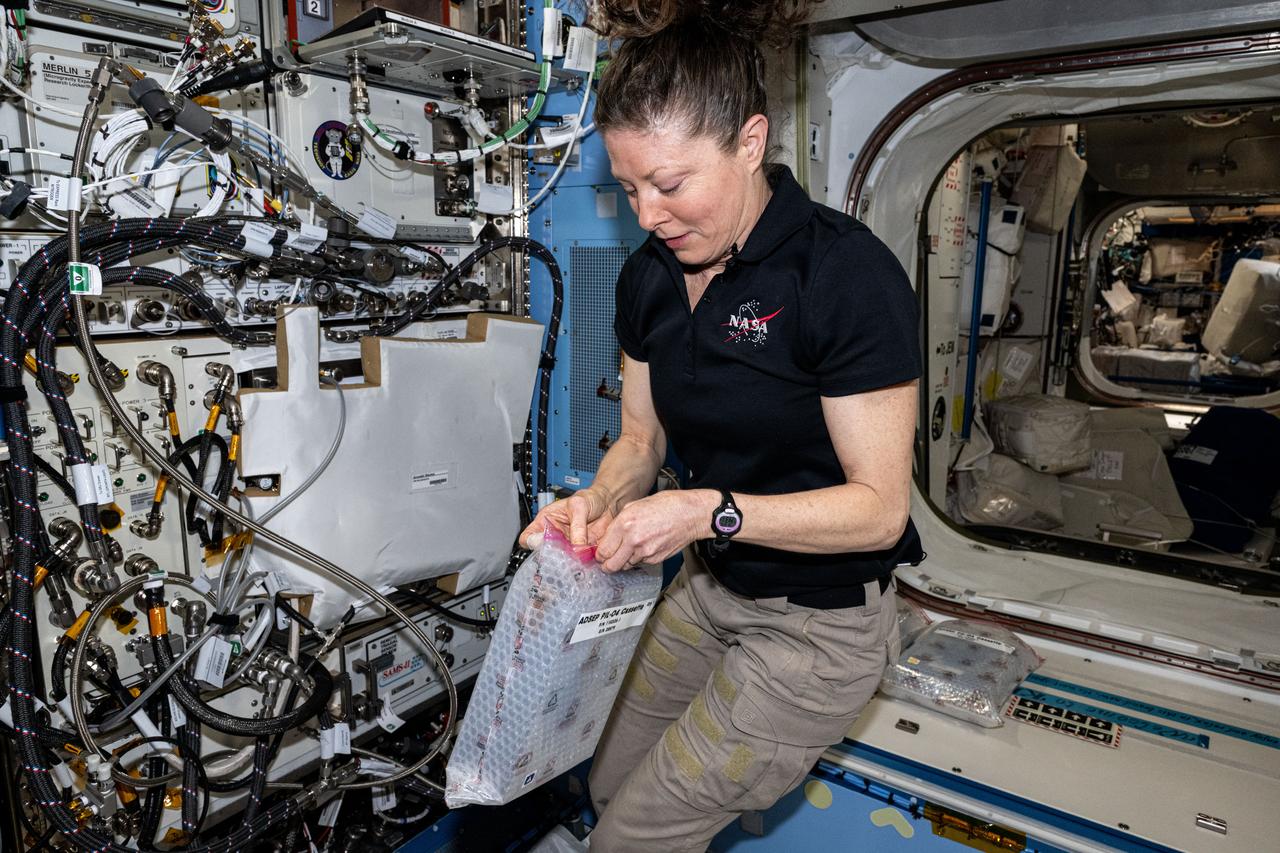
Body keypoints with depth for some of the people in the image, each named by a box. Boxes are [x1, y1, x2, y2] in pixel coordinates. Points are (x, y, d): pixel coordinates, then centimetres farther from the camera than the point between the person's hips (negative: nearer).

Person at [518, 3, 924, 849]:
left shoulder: (849, 275, -24)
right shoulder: (650, 277, -3)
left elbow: (879, 507, -21)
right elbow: (643, 434, 6)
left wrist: (710, 511, -31)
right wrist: (599, 501, -14)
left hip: (820, 625, -6)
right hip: (709, 588, 7)